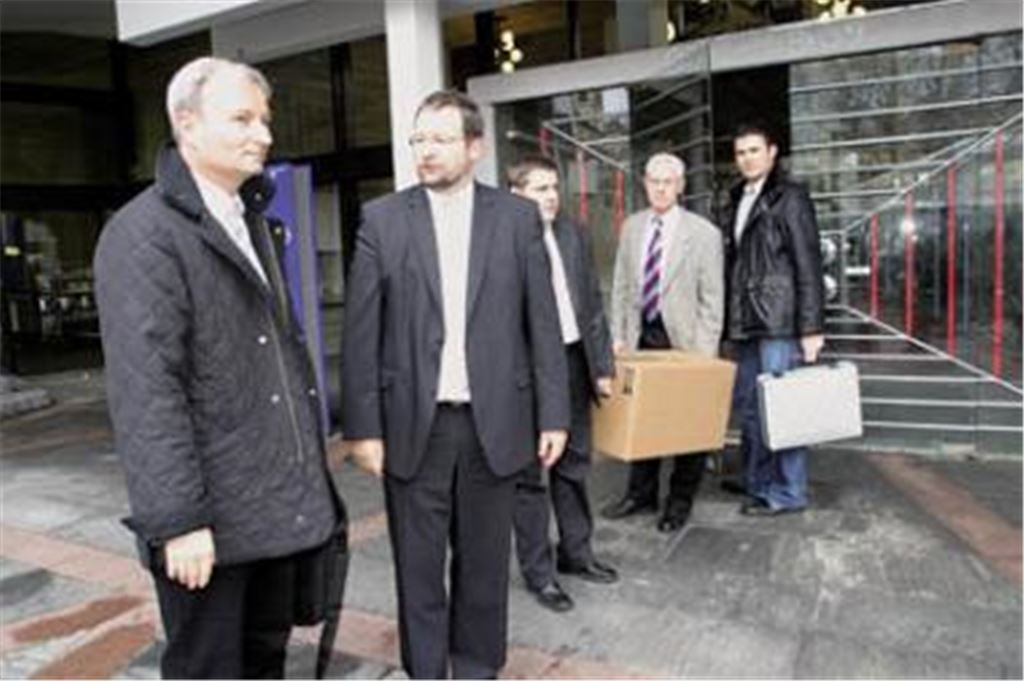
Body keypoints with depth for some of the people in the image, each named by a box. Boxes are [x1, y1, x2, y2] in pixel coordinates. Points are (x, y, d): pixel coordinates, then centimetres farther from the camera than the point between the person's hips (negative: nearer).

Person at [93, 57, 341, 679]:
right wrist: (178, 518, -20)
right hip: (210, 510, -7)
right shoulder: (143, 235, -13)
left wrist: (308, 464, 16)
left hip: (278, 500, 7)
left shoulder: (250, 220, 14)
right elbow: (145, 390, -18)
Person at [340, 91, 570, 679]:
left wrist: (553, 414, 0)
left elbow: (543, 323, 3)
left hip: (494, 421, 1)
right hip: (413, 423, 0)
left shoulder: (518, 217, 3)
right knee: (417, 565, 11)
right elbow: (361, 332, -1)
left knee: (484, 561, 14)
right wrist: (362, 426, -4)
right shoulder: (382, 219, 1)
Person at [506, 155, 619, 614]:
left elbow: (593, 303, 11)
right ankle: (537, 571, 22)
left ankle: (576, 552, 37)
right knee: (528, 475, 7)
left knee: (574, 465, 18)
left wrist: (602, 365, 8)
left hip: (573, 361, 6)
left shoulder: (573, 234, 7)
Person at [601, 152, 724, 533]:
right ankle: (641, 493, 27)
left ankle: (680, 500, 23)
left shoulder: (703, 233, -6)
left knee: (686, 421, 7)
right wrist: (618, 334, 4)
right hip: (642, 336, 4)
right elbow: (621, 286, 10)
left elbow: (712, 299, -7)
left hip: (684, 339, -4)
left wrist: (704, 351, -12)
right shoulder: (631, 227, 7)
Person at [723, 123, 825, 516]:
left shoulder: (789, 198, -3)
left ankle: (788, 493, 9)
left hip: (779, 322, -7)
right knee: (748, 405, 12)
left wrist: (811, 328, -14)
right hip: (746, 322, 7)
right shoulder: (739, 200, 18)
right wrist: (731, 321, 11)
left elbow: (808, 265, -8)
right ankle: (757, 481, 24)